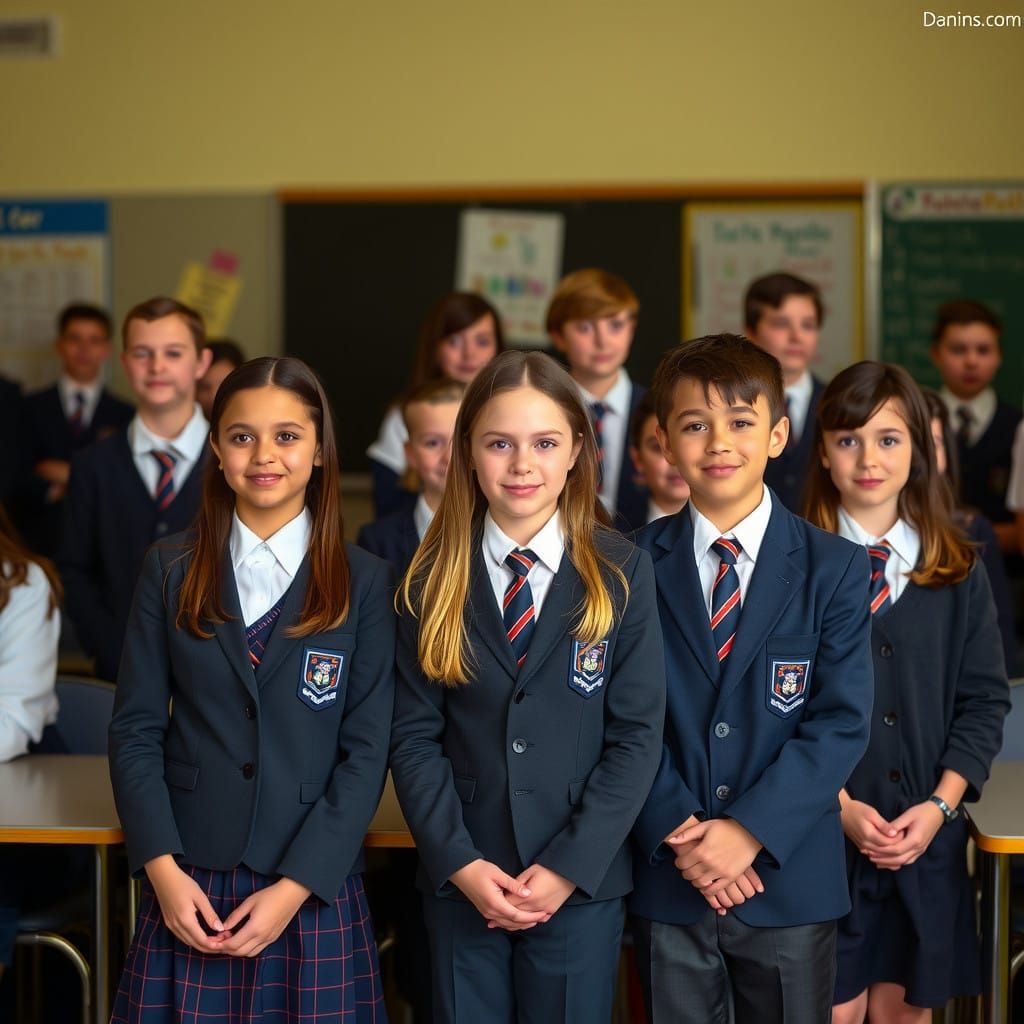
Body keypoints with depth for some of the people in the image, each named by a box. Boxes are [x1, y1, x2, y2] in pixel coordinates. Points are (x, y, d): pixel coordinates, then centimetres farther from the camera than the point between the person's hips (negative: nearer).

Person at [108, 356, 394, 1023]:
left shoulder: (365, 583, 0)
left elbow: (367, 749, -3)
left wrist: (296, 887, -11)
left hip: (315, 887, -1)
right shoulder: (171, 569, 5)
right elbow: (136, 729, 3)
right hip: (190, 887, 1)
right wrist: (163, 869, -8)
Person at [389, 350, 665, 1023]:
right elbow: (414, 735, -1)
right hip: (460, 885, 1)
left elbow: (637, 734, -6)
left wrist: (568, 867, -12)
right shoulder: (434, 580, 1)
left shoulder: (622, 574, -3)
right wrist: (460, 862, -11)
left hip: (581, 882, -1)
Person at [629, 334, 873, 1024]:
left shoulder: (834, 567, -1)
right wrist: (680, 832, -14)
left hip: (791, 881, 0)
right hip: (669, 882, 0)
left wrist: (749, 830, -16)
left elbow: (842, 721, -7)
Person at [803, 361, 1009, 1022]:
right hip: (822, 837, -2)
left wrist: (939, 805, -8)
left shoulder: (959, 573, 5)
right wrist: (840, 806, -13)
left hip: (929, 841, 3)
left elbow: (984, 701, 4)